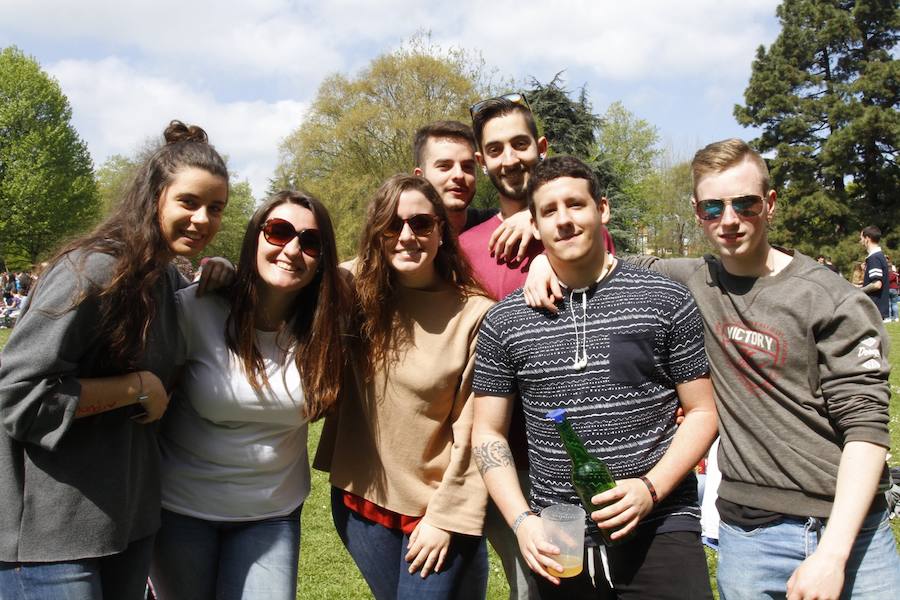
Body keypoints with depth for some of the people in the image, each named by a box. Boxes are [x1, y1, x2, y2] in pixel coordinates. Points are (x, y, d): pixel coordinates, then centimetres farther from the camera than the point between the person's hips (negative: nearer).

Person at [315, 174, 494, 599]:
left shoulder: (475, 314, -13)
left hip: (439, 507, -3)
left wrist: (446, 516, -10)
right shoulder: (354, 292, -4)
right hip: (361, 500, 4)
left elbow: (472, 432, -11)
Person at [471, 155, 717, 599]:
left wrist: (650, 488, -12)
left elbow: (702, 412, 1)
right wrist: (522, 521, -7)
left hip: (661, 530, -1)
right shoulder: (504, 322, 2)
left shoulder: (665, 301, -2)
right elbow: (488, 433, 6)